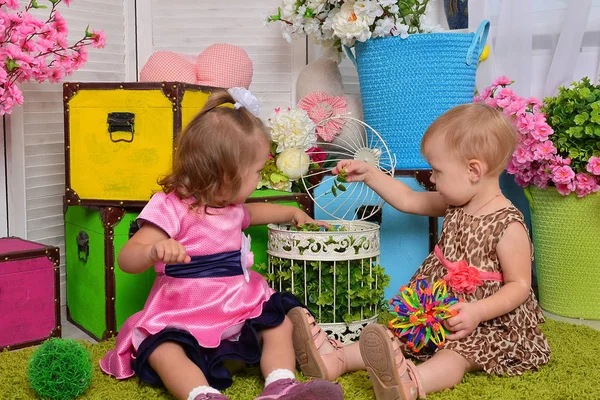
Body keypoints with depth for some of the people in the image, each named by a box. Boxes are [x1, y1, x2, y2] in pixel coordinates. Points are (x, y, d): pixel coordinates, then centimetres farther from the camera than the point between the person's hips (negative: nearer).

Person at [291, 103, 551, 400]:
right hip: (440, 313, 9)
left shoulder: (508, 227, -20)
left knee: (456, 353, -36)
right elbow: (407, 200, 15)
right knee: (395, 334, -6)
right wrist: (369, 174, 11)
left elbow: (520, 286, -18)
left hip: (489, 323, -9)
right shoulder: (455, 205, 4)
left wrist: (477, 312, -31)